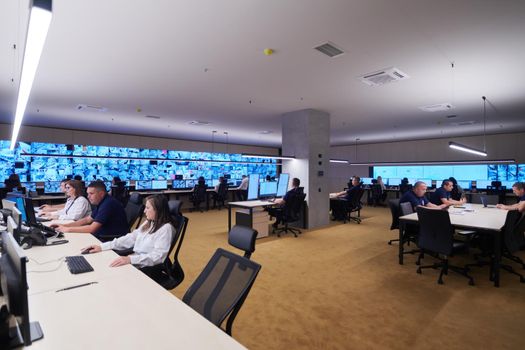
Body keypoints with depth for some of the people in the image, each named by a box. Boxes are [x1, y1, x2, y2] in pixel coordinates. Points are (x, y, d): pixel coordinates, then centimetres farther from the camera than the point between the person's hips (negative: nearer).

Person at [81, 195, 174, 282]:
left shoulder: (166, 228, -16)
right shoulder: (148, 223, 12)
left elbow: (157, 256, -24)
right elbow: (130, 238, 12)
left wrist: (130, 259, -34)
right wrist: (102, 247, 4)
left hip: (149, 269, -8)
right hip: (135, 263, 8)